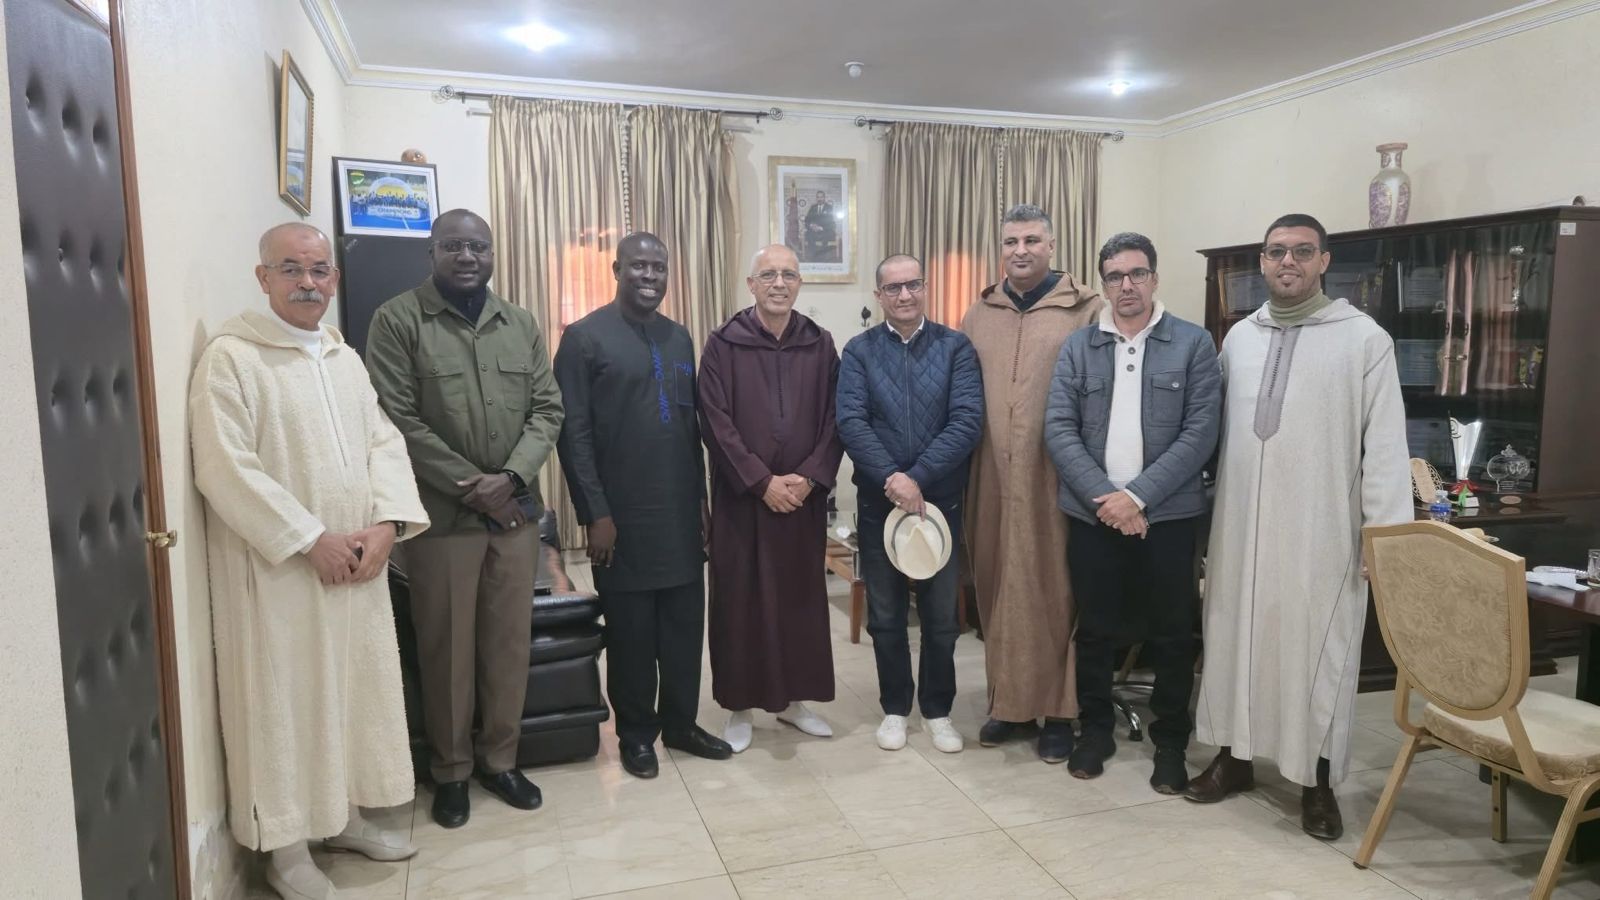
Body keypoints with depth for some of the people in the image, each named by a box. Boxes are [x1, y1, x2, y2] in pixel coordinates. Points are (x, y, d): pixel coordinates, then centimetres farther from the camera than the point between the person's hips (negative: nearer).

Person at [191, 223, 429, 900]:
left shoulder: (344, 357, 12)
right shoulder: (231, 356, -9)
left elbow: (384, 442, 8)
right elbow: (225, 469, -17)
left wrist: (386, 523, -8)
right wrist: (312, 540, -17)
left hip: (357, 564, 6)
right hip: (278, 568, -6)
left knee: (356, 686, 15)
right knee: (283, 699, 5)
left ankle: (346, 817, 33)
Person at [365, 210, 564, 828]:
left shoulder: (521, 324, 10)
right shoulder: (396, 320, -4)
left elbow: (547, 409, 6)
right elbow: (398, 421, -10)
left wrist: (511, 478, -11)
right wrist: (473, 488, -12)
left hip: (516, 510, 4)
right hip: (442, 515, -3)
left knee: (510, 641, 10)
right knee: (446, 647, 6)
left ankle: (499, 759, 27)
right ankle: (450, 769, 24)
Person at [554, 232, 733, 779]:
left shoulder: (678, 338, 12)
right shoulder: (585, 337, -5)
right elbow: (574, 434, -9)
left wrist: (700, 497, 11)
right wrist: (595, 513, -13)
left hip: (680, 512, 5)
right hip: (622, 515, -5)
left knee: (685, 625, 10)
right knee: (630, 632, 7)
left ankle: (681, 723, 27)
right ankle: (635, 734, 23)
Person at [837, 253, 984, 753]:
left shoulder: (956, 347, -1)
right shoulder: (859, 351, 2)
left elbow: (968, 421, -12)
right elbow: (850, 422, -9)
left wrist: (917, 478, -19)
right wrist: (891, 478, -22)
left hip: (941, 500, 0)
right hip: (878, 503, 1)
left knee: (942, 616, 10)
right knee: (885, 616, 11)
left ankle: (937, 710, 27)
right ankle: (895, 708, 28)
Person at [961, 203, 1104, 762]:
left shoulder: (1086, 310, -2)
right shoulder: (979, 314, 12)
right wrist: (963, 466, 7)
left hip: (1057, 480, -4)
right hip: (992, 481, 4)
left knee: (1054, 590, 4)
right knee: (998, 589, 10)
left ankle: (1058, 710, 18)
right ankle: (1009, 702, 25)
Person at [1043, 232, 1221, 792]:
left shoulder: (1193, 344, 0)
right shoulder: (1077, 346, 5)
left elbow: (1201, 431, -7)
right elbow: (1058, 429, -3)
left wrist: (1138, 496, -14)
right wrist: (1105, 498, -13)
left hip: (1168, 514, -1)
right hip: (1092, 513, 2)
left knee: (1172, 635, 8)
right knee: (1095, 630, 12)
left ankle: (1171, 742, 26)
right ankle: (1095, 729, 30)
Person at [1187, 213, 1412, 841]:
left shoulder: (1365, 339, -4)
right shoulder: (1238, 338, 9)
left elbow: (1385, 446, -7)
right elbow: (1218, 430, 10)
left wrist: (1388, 538, -11)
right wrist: (1210, 514, 7)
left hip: (1322, 531, -4)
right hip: (1240, 526, 4)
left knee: (1317, 649, 4)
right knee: (1235, 639, 12)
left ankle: (1318, 784, 20)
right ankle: (1233, 756, 29)